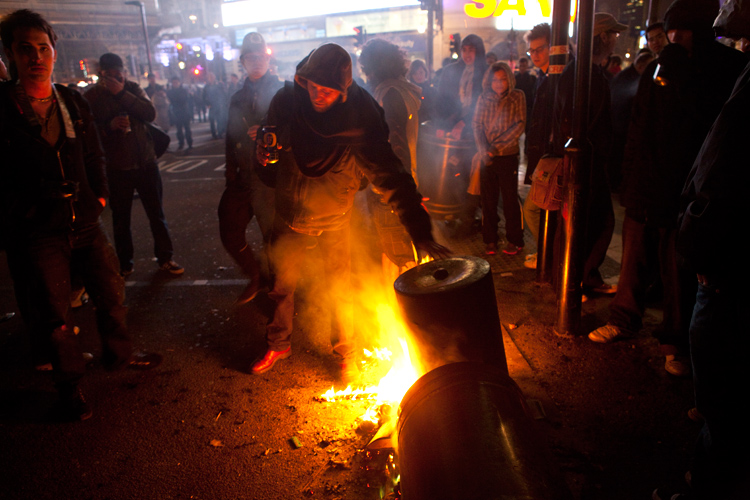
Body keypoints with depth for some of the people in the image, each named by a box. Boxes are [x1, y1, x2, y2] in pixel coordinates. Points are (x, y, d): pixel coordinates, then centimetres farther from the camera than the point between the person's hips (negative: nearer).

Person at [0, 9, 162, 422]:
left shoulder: (74, 103, 8)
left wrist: (99, 196, 11)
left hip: (85, 224, 5)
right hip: (35, 234, -4)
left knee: (111, 293, 15)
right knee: (54, 316, 8)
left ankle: (118, 355, 40)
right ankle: (69, 387, 28)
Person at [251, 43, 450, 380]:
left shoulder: (360, 121, -28)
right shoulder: (286, 102, -17)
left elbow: (390, 178, -32)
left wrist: (419, 230, -42)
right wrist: (264, 154, -21)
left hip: (333, 219, -3)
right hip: (289, 214, 3)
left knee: (339, 291, 7)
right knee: (281, 284, 15)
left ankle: (345, 352, 33)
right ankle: (278, 345, 40)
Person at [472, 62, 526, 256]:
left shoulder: (517, 97, 1)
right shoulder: (484, 99, 8)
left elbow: (519, 125, -7)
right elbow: (477, 125, 5)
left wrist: (496, 147, -14)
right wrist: (483, 150, -11)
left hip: (508, 155, -2)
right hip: (487, 157, 2)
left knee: (510, 199, 2)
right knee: (488, 199, 5)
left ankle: (515, 240, 15)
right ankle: (490, 240, 17)